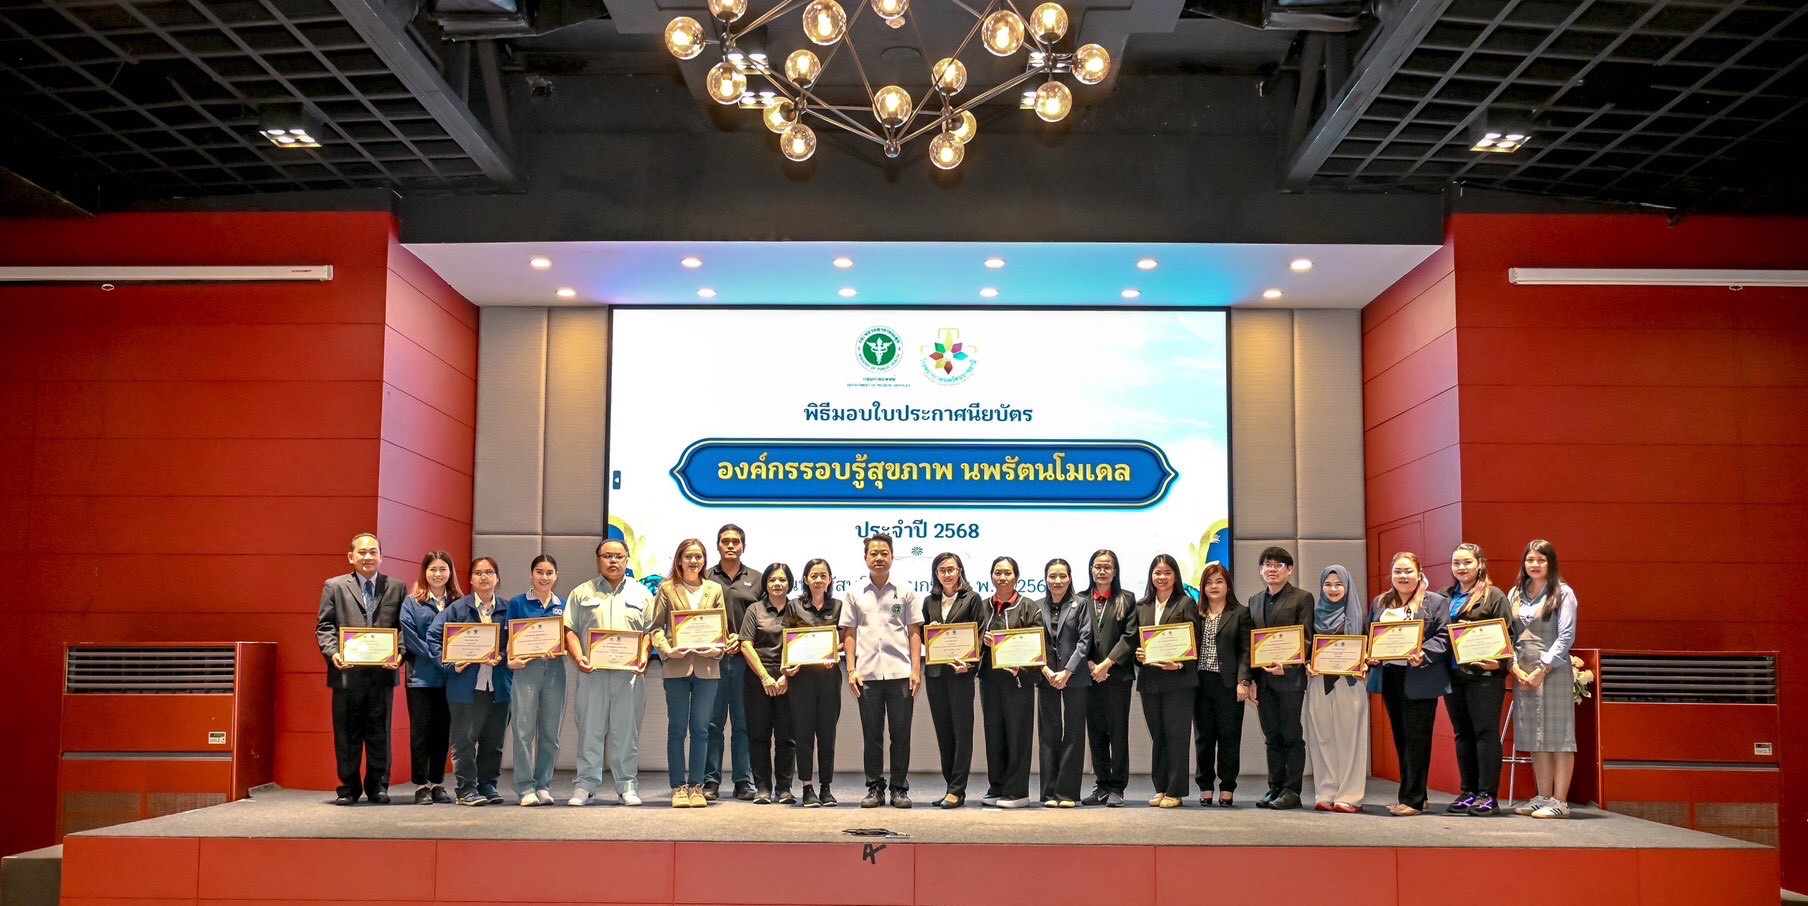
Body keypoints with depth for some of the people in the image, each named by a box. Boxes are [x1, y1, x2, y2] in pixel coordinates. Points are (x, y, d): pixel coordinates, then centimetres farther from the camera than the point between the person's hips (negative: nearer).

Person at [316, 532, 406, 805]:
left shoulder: (396, 588, 9)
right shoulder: (334, 587, 7)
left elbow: (404, 628, 7)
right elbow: (324, 626, 4)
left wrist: (400, 655, -10)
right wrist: (333, 653, -13)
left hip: (383, 673, 1)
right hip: (347, 673, -1)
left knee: (380, 733, 6)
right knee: (347, 734, 5)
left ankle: (378, 787, 16)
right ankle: (349, 788, 14)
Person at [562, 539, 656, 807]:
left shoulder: (641, 594, 13)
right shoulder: (582, 593, 12)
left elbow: (650, 631, 9)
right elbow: (569, 630, 6)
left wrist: (644, 656, -7)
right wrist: (578, 657, -9)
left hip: (629, 674, 0)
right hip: (592, 672, 0)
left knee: (626, 730, 2)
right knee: (590, 729, 0)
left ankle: (627, 785, 8)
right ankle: (585, 785, 5)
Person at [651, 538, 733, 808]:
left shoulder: (714, 590, 13)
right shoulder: (667, 588, 7)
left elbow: (723, 626, 11)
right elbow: (656, 626, 3)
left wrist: (717, 649, -8)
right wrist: (668, 650, -13)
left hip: (707, 667, 1)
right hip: (676, 666, -1)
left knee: (700, 729, 2)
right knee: (677, 729, 1)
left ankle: (696, 786, 9)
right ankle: (678, 787, 8)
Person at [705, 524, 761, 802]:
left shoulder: (756, 580, 11)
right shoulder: (706, 578, 9)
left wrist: (747, 643, -6)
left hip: (745, 659, 1)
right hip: (712, 658, -1)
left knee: (744, 723, 4)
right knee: (713, 722, 1)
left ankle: (743, 781, 9)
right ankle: (711, 781, 5)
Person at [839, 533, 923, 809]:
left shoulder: (905, 593, 6)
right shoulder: (856, 595, 9)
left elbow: (914, 633, 5)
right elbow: (849, 634, 9)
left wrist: (916, 670, -3)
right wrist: (851, 670, 0)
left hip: (900, 672, -1)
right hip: (867, 673, 1)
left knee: (900, 733, 2)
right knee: (872, 734, 6)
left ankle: (900, 788, 10)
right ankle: (875, 788, 14)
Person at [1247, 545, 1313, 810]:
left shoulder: (1302, 598, 1)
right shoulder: (1254, 601, 16)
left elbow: (1306, 640, -6)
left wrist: (1286, 666, -18)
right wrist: (1250, 679, 6)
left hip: (1289, 678, -5)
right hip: (1263, 679, 5)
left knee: (1292, 736, -1)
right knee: (1272, 736, 9)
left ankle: (1292, 790, 3)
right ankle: (1274, 788, 13)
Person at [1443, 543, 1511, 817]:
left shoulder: (1494, 596, 0)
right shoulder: (1444, 597, 15)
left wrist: (1498, 662, -18)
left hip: (1484, 674, -5)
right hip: (1453, 674, 5)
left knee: (1486, 733, -3)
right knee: (1463, 734, 9)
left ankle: (1488, 795, 0)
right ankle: (1468, 793, 15)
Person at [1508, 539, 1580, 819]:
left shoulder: (1563, 593, -1)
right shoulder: (1515, 594, 13)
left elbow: (1566, 637, -7)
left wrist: (1541, 670, -12)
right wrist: (1515, 667, -4)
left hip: (1553, 671, -5)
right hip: (1522, 673, 5)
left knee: (1557, 736, -3)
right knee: (1534, 738, 7)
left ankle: (1559, 801, -2)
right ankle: (1543, 797, 14)